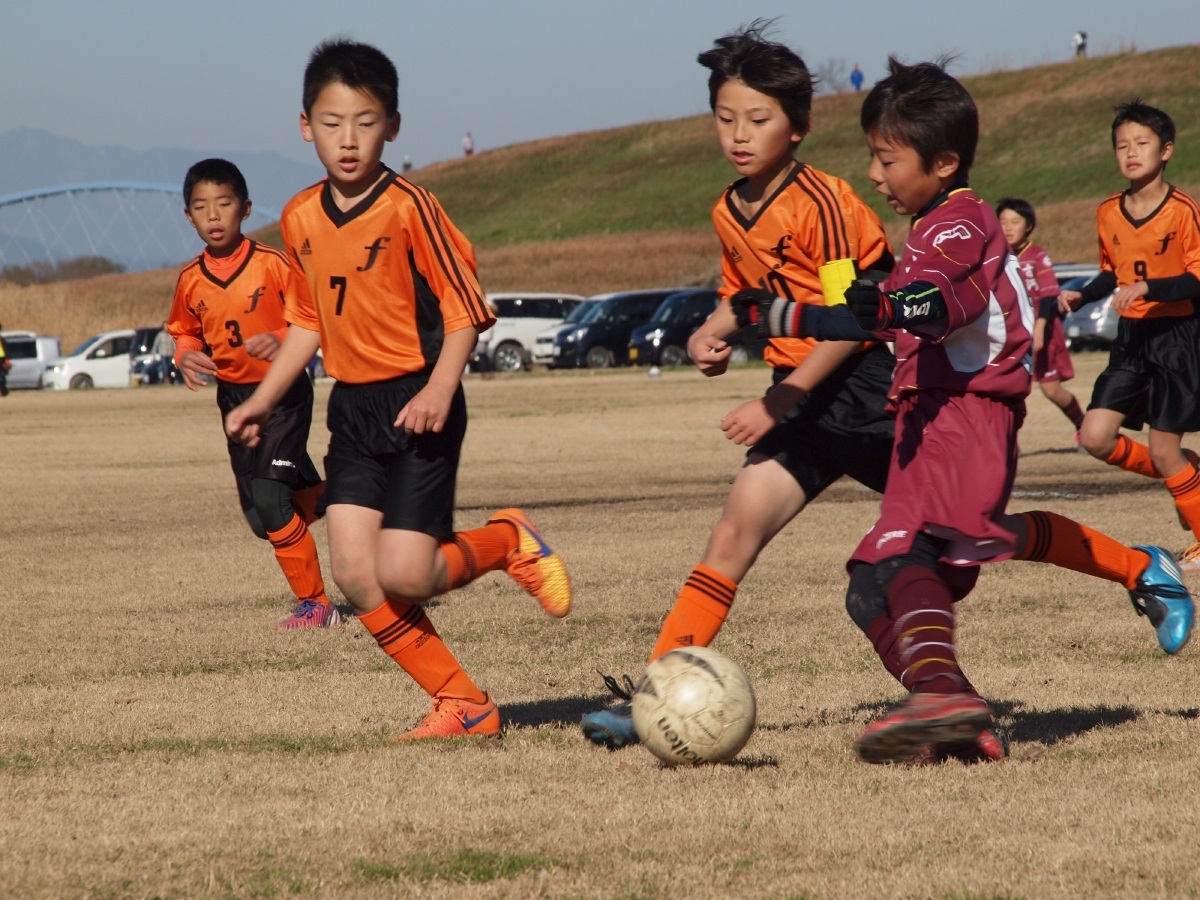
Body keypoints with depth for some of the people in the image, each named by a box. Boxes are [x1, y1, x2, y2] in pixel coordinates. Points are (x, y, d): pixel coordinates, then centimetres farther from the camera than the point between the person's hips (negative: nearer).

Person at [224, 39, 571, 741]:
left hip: (417, 407, -6)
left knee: (402, 574, -15)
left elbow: (464, 306, -12)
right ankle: (462, 703, 5)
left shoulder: (408, 208, -14)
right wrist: (263, 400, 18)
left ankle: (509, 542, 15)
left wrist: (440, 389, -25)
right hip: (353, 411, 6)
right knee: (355, 573, -6)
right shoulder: (301, 219, 6)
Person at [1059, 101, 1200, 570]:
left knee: (1162, 446, -5)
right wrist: (1081, 296, 4)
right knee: (1096, 436, -6)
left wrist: (1147, 288, -27)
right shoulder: (1109, 214, 5)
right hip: (1130, 338, 6)